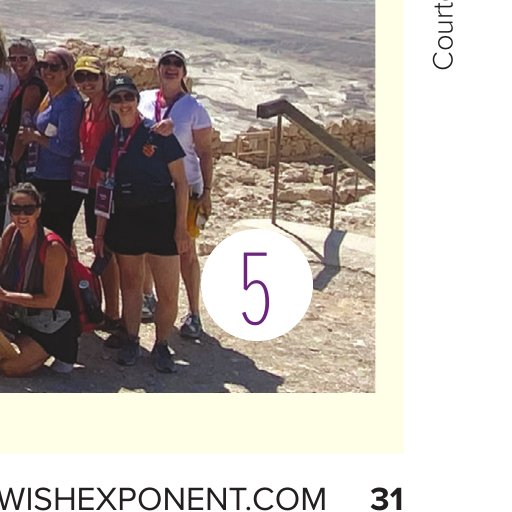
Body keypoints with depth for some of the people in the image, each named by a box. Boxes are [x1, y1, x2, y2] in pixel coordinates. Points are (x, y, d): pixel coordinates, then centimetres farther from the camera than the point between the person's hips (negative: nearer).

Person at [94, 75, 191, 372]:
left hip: (160, 217, -4)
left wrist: (181, 226, -9)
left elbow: (180, 182, -5)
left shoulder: (159, 135, -6)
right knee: (131, 285, 15)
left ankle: (162, 346, 16)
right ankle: (131, 342, 29)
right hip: (125, 219, 4)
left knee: (169, 294, -4)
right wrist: (100, 232, 11)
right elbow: (105, 191, 13)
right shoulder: (110, 141, 7)